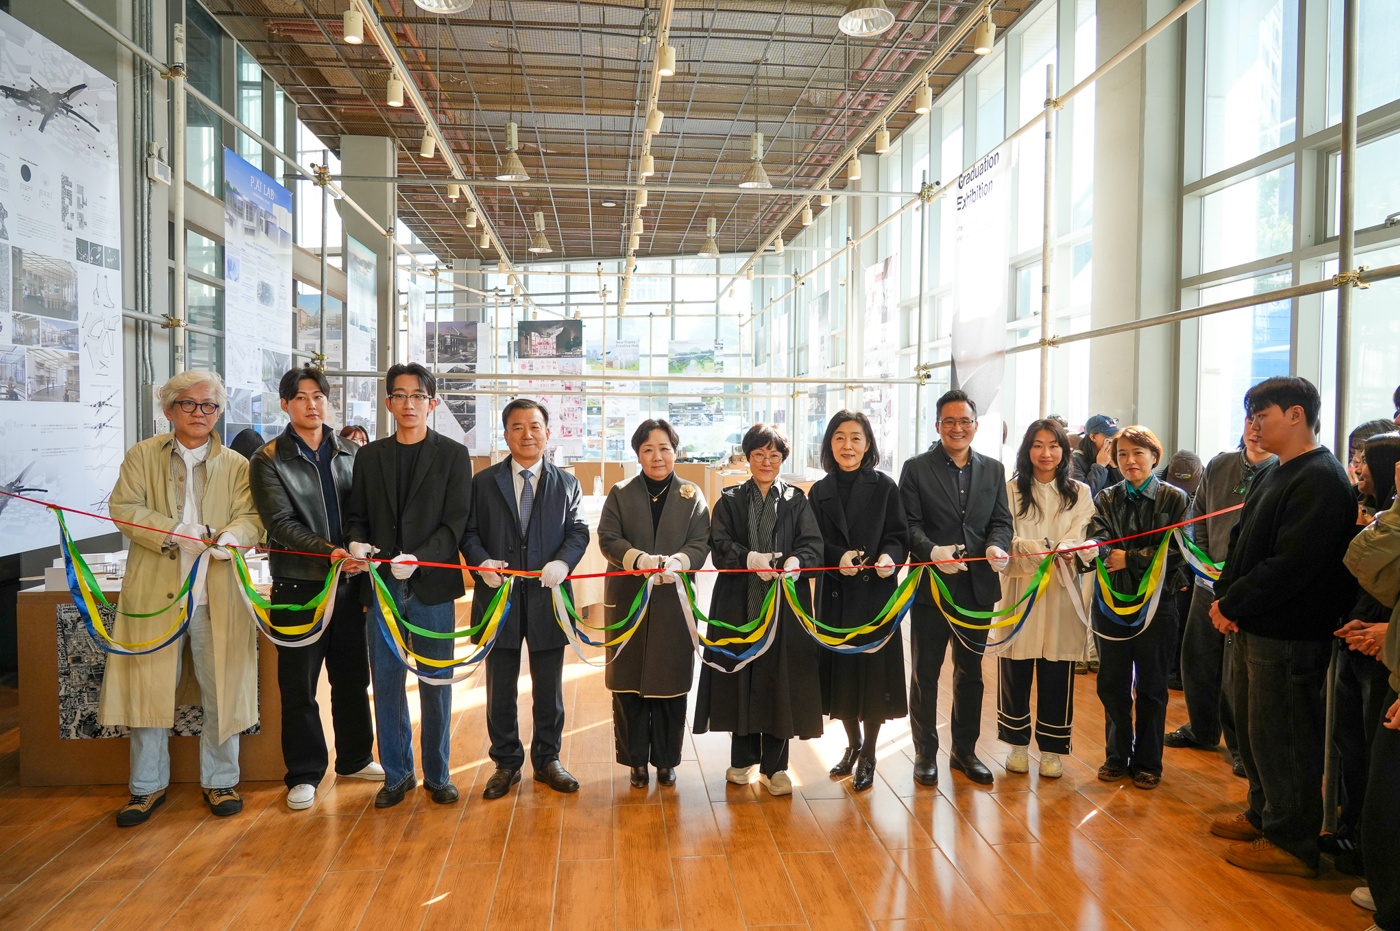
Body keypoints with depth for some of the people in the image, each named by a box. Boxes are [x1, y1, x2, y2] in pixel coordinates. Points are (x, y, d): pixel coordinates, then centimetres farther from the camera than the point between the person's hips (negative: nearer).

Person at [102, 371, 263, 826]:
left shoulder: (237, 465, 10)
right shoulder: (142, 456, 8)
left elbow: (252, 516, 0)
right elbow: (124, 508, -4)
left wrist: (231, 536, -22)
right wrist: (174, 532, -19)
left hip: (218, 596, 1)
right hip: (155, 595, 0)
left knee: (222, 692, 5)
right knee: (149, 689, 7)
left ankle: (220, 781, 21)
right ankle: (148, 787, 23)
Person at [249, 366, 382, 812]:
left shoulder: (350, 453, 8)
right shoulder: (268, 460, -2)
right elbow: (281, 524, -12)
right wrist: (329, 552, -24)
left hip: (349, 582, 3)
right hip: (298, 586, -3)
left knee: (353, 675, 13)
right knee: (298, 684, 5)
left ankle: (355, 758, 29)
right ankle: (304, 773, 18)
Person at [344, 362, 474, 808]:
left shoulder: (453, 455, 1)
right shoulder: (369, 456, 11)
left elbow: (456, 522, -6)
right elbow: (356, 515, 13)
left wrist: (417, 559, -20)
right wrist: (356, 542, -11)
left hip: (432, 586, -3)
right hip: (382, 585, 3)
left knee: (436, 684, 6)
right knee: (386, 683, 8)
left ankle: (437, 775, 20)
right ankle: (397, 774, 23)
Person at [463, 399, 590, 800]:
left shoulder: (566, 484, 8)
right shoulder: (483, 482, 5)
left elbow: (578, 532, 2)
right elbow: (469, 532, 3)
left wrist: (563, 561, -17)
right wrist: (482, 561, -16)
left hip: (547, 597, 1)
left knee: (549, 687, 11)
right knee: (500, 689, 9)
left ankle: (547, 760, 27)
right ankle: (506, 763, 25)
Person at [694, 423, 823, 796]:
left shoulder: (796, 500, 9)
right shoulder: (730, 500, 8)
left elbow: (812, 545, -2)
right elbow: (720, 546, -3)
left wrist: (795, 562, -25)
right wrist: (750, 559, -22)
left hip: (785, 604, 0)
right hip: (739, 604, 0)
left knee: (780, 679, 1)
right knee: (741, 677, 5)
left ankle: (774, 764, 13)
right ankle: (743, 756, 21)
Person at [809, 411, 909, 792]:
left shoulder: (884, 487, -2)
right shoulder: (820, 492, 6)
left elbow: (898, 536, -3)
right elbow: (815, 543, 3)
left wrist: (889, 557, -23)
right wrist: (838, 558, -16)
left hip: (876, 593, -3)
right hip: (835, 595, 3)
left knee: (873, 670, 2)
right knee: (839, 670, 10)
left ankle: (868, 755, 20)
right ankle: (853, 743, 32)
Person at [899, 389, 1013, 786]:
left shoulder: (993, 470, 9)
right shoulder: (916, 469, -3)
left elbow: (1001, 521, 5)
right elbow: (910, 524, -9)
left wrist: (997, 546, -17)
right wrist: (933, 552, -27)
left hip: (978, 587, 4)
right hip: (931, 587, -3)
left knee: (971, 673, 15)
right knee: (925, 674, 7)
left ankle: (964, 750, 29)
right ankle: (925, 754, 21)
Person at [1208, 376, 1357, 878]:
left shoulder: (1320, 480, -17)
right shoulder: (1277, 475, 14)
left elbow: (1290, 565, -24)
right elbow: (1242, 541, 15)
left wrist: (1232, 604, -15)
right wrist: (1224, 596, 0)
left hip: (1287, 634, -10)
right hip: (1254, 628, 10)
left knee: (1279, 737, 1)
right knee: (1251, 725, 19)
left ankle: (1292, 842, 15)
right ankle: (1264, 814, 36)